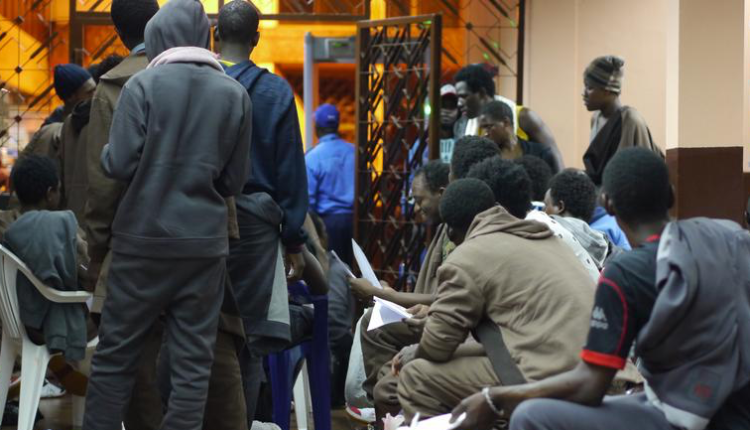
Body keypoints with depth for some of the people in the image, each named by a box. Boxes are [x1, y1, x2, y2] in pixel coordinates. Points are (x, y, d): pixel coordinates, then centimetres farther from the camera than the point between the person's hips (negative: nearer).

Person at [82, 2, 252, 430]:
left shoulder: (144, 85, -6)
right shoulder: (235, 94, 2)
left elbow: (119, 164, -10)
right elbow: (235, 180, 6)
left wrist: (129, 161, 12)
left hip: (144, 238, -2)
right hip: (204, 241, 2)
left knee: (116, 353, 8)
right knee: (194, 360, 5)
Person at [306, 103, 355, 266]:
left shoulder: (313, 156, -10)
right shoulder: (352, 152, 1)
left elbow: (308, 197, -7)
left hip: (328, 219, -4)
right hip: (351, 218, 4)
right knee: (348, 266, 10)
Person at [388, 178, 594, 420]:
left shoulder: (466, 259, -3)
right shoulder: (539, 238, 23)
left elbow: (437, 346, 0)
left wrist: (414, 354, 22)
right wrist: (435, 321, 39)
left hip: (548, 379, -9)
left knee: (415, 377, 2)